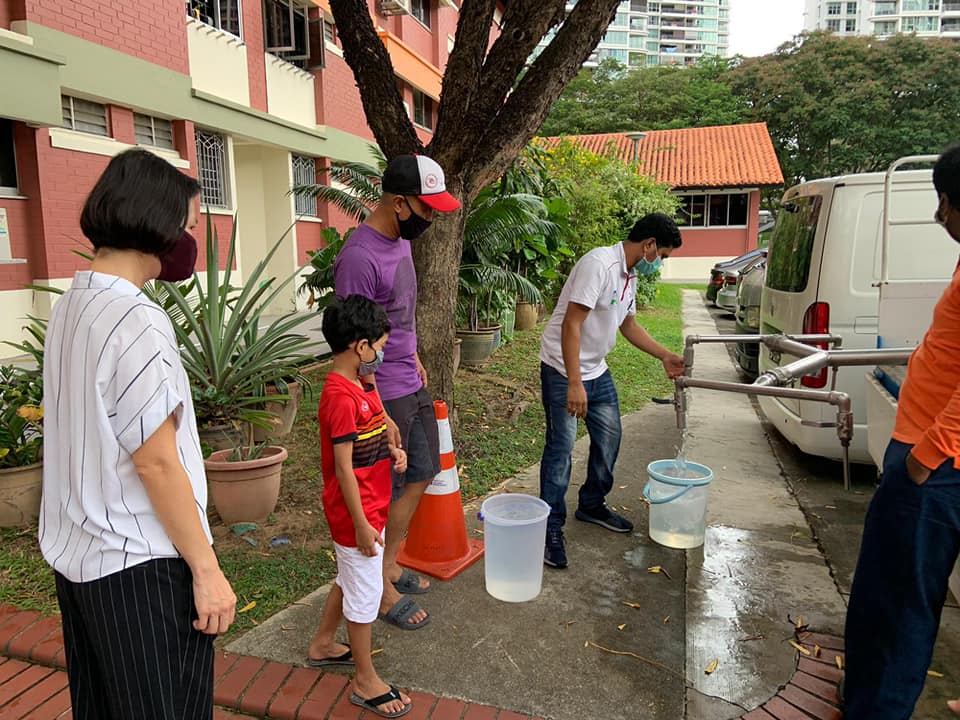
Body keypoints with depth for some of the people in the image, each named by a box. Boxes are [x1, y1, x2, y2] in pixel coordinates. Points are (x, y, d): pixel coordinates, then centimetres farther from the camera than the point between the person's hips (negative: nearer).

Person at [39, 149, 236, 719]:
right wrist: (206, 568, -13)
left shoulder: (71, 306, 5)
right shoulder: (136, 321, -21)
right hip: (140, 566, -8)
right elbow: (156, 461, -21)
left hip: (74, 552, 8)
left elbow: (90, 438, 9)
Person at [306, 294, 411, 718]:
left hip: (370, 506, 10)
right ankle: (366, 681, 24)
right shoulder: (341, 396, -25)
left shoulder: (359, 386, 5)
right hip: (357, 513, -10)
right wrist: (362, 525, -20)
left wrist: (392, 450, -1)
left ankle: (323, 645, 46)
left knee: (350, 579, 25)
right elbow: (344, 467, -24)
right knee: (365, 593, 6)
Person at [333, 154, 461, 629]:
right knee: (387, 493, 5)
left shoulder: (402, 238, 6)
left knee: (423, 473, 20)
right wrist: (379, 414, -20)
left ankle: (389, 564, 37)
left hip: (412, 385, 10)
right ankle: (383, 590, 25)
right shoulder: (359, 257, -23)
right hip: (384, 395, -9)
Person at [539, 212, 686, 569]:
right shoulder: (599, 264, -22)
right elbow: (571, 324, -27)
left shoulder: (631, 275, 9)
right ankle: (551, 529, 6)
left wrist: (665, 356, 17)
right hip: (562, 370, -10)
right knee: (561, 448, -6)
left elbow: (628, 324, 22)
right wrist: (574, 383, -30)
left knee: (609, 438, 15)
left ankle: (592, 506, 34)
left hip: (597, 371, 10)